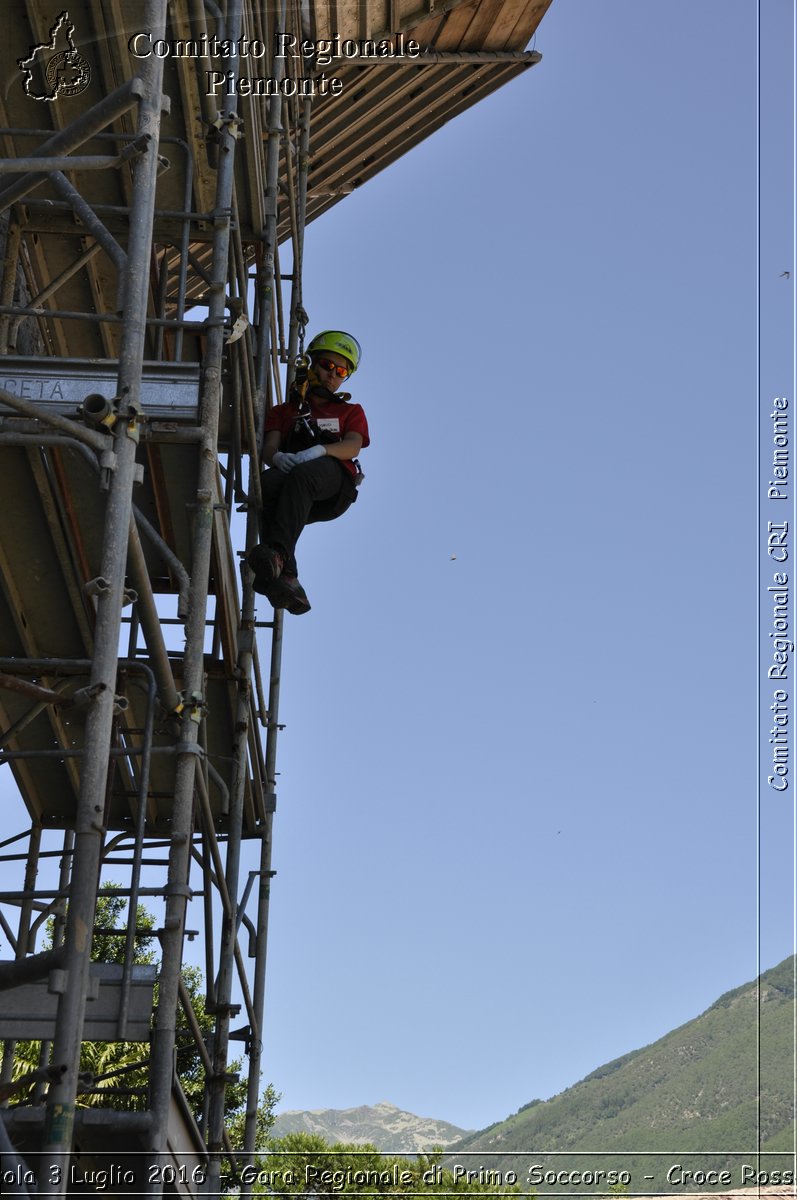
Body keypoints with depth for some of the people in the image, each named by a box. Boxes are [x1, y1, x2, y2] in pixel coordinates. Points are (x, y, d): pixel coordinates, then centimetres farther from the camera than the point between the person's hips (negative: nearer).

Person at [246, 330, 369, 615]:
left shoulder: (350, 412, 30)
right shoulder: (284, 411, 32)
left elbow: (352, 447, 5)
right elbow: (268, 448, 11)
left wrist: (317, 451, -18)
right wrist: (277, 457, -17)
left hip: (335, 480, -1)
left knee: (301, 475, -38)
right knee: (268, 482, -37)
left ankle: (278, 552, -60)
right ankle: (286, 577, -52)